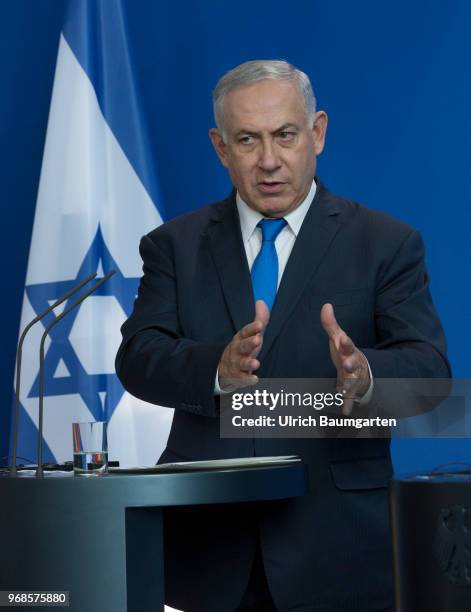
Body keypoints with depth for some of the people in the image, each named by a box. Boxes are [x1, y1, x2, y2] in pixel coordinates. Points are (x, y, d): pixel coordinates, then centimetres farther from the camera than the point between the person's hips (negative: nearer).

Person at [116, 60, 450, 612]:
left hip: (334, 547, -1)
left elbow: (428, 368, -7)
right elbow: (137, 359, -4)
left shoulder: (386, 245, 2)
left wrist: (365, 376, -30)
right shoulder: (175, 246, 8)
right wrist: (217, 369, -26)